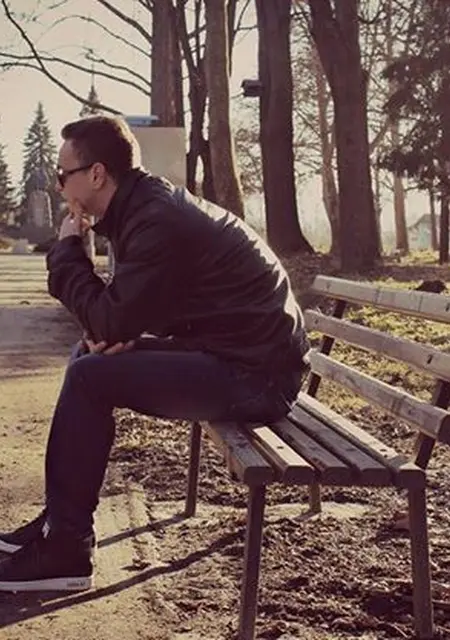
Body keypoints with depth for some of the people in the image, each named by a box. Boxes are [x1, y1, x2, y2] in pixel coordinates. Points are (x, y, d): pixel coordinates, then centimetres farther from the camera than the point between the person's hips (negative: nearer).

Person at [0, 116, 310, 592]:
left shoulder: (158, 221, -20)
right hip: (237, 352, 10)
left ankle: (65, 552, -7)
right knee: (90, 358, 14)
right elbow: (125, 313, 17)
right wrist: (109, 334, -7)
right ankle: (59, 522, 17)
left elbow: (111, 321, -22)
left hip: (254, 373, -10)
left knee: (89, 377, -17)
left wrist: (66, 250, -7)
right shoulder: (148, 204, 11)